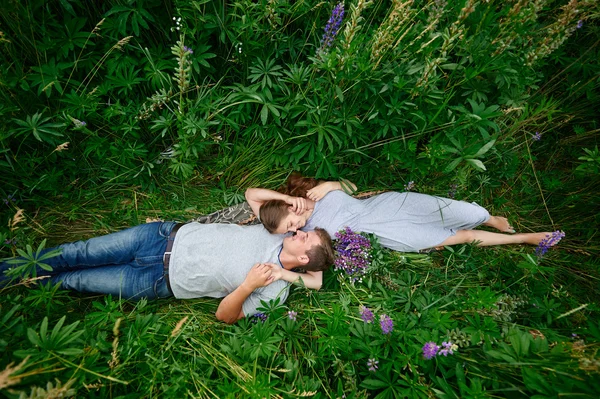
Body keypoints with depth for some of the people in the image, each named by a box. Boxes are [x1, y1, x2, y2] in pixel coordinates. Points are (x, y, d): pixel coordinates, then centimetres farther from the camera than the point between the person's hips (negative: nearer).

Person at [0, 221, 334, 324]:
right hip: (170, 235, 3)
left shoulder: (274, 291, -14)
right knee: (84, 253, 2)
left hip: (162, 281, -3)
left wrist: (247, 286, -31)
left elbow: (225, 316, -12)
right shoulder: (277, 231, -2)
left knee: (79, 280, 3)